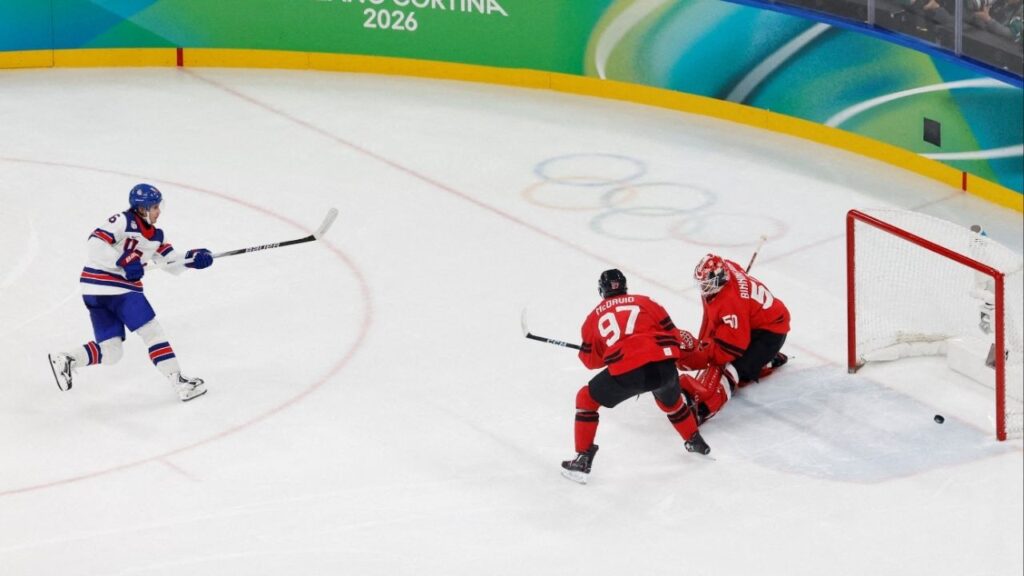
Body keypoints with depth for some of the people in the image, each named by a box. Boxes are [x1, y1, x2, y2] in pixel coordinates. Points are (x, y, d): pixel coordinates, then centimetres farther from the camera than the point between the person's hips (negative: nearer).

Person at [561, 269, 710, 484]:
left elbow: (590, 360, 25)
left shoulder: (595, 317, 19)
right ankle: (695, 442, 51)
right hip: (664, 367, 3)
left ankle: (583, 460, 13)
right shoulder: (646, 303, 21)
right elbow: (672, 335, 19)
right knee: (670, 400, 37)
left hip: (625, 373, -3)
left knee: (587, 399, 19)